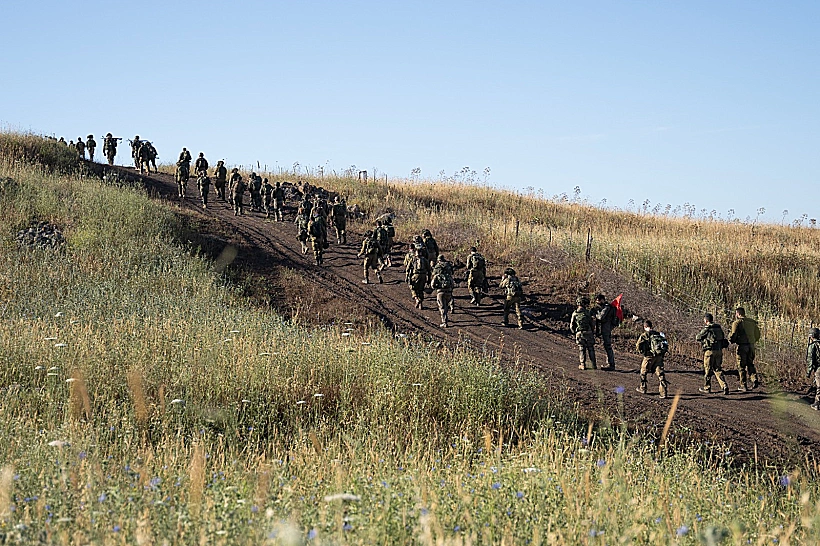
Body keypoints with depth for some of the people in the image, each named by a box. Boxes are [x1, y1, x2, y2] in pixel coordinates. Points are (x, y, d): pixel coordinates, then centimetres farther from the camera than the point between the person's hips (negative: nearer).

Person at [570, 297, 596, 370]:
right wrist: (593, 332, 14)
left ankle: (583, 365, 2)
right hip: (588, 333, -1)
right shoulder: (587, 312, -5)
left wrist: (574, 333, 21)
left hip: (579, 334, 1)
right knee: (590, 349, 7)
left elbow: (572, 326, 5)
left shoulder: (575, 313, 3)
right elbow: (592, 323, -2)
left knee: (582, 349, 8)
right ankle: (594, 365, 7)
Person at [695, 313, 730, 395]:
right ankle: (724, 386, -4)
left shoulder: (707, 329, -9)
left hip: (710, 351, -6)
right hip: (719, 351, 6)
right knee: (718, 370, 10)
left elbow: (697, 338, 0)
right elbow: (723, 339, 17)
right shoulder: (719, 328, 10)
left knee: (708, 370, 7)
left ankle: (707, 388, 16)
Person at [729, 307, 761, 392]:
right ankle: (754, 380, -4)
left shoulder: (737, 322, -6)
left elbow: (733, 335, -15)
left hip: (742, 346, -5)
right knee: (750, 364, 17)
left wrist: (731, 340, 6)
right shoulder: (752, 322, 12)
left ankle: (744, 385, 5)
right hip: (751, 346, 5)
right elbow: (757, 335, 13)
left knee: (741, 366, 4)